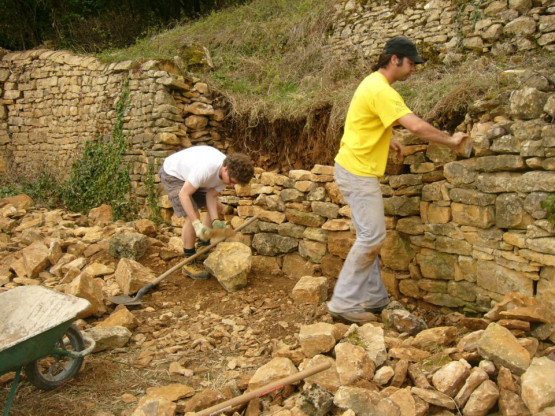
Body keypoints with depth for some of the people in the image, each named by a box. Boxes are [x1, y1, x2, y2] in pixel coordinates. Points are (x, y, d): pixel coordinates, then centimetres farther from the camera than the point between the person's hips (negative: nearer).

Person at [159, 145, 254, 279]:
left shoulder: (230, 172, -17)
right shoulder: (206, 168, -42)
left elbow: (211, 195, -13)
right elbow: (183, 194, -36)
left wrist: (215, 221, -26)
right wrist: (197, 224, -40)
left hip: (190, 175, 8)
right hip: (172, 174, -8)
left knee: (217, 208, 7)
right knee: (192, 216, -21)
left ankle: (202, 247, 22)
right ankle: (189, 263, -8)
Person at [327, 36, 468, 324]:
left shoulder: (373, 83, 14)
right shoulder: (381, 90, -19)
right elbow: (417, 126, -26)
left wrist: (386, 140, 15)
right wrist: (451, 141, -12)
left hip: (357, 170, 11)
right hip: (358, 172, -11)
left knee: (369, 236, 13)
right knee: (372, 237, -8)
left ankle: (373, 298, 21)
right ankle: (344, 303, -1)